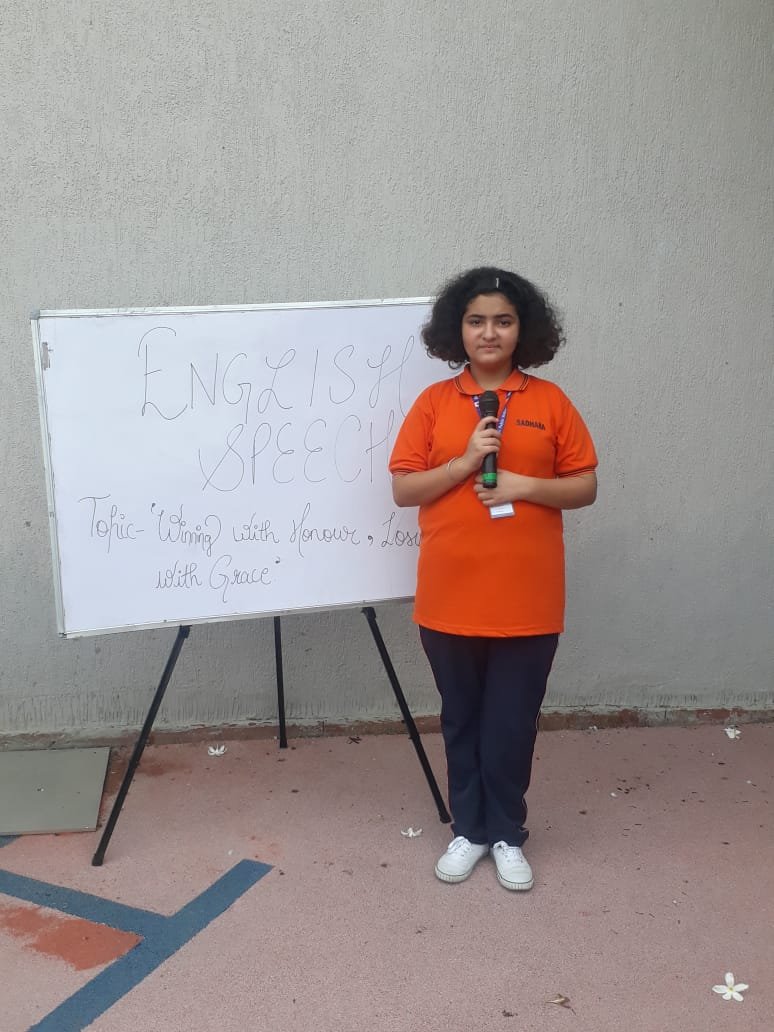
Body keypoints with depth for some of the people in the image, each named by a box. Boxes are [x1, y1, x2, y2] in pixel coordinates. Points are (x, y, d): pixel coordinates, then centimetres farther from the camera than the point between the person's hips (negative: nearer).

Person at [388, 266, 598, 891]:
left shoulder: (549, 401, 2)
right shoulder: (434, 402, 3)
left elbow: (586, 487, 2)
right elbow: (403, 489, -1)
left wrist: (524, 486, -14)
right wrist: (465, 461, -15)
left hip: (526, 600, -1)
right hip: (450, 597, 1)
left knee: (512, 724, 8)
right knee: (462, 721, 13)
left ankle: (508, 834, 27)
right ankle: (469, 829, 30)